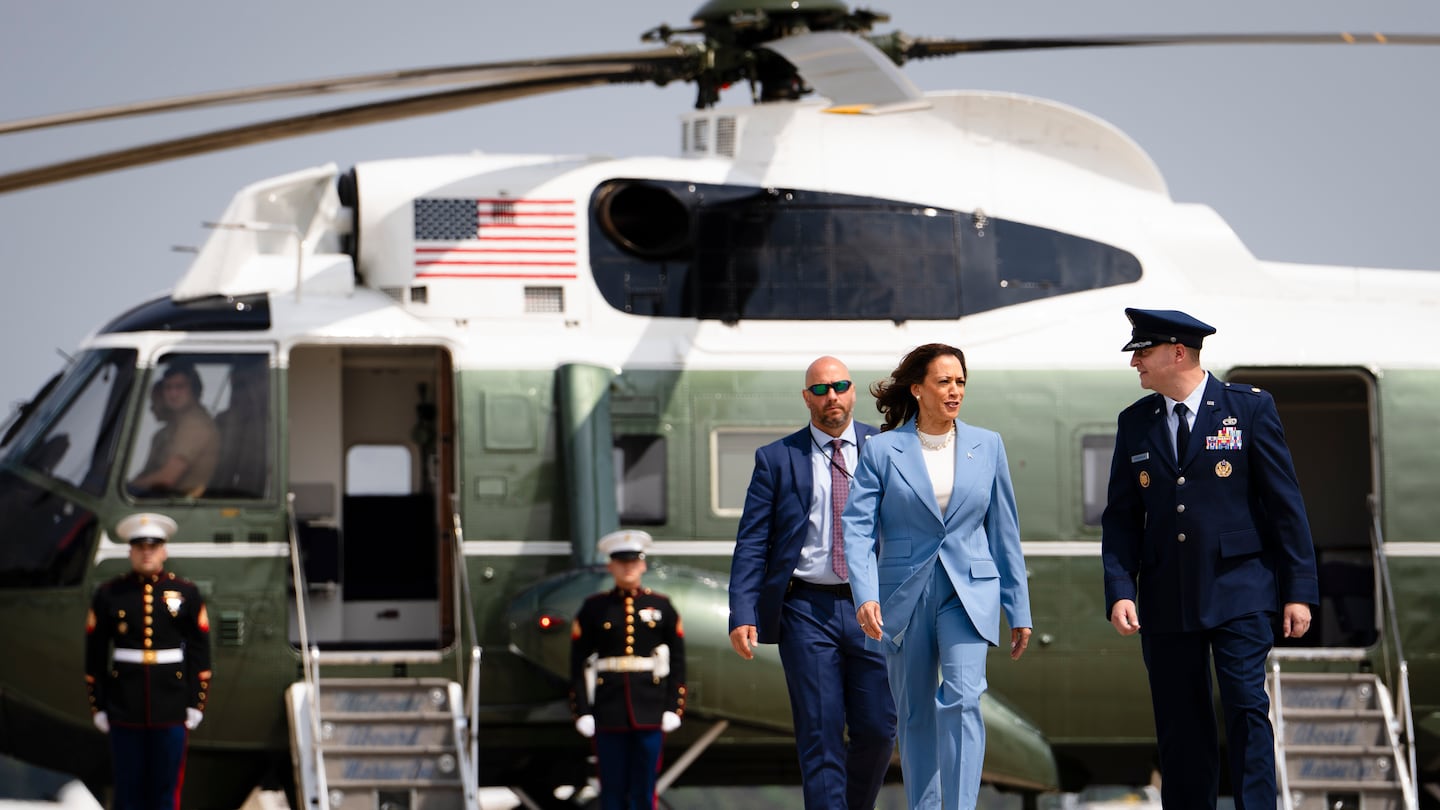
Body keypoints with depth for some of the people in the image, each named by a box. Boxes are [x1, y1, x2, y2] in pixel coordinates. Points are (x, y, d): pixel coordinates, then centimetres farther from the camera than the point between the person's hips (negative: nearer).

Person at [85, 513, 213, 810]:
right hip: (125, 712, 0)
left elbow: (200, 652, 5)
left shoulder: (186, 594, 4)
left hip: (171, 710, 0)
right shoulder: (109, 595, 2)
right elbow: (94, 655, 4)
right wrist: (97, 706, 1)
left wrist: (196, 703, 1)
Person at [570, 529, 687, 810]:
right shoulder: (594, 608, 5)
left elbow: (677, 661, 7)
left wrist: (674, 708, -1)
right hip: (609, 712, 0)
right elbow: (579, 663, 3)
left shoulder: (661, 606, 8)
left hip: (650, 710, 0)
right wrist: (582, 711, -5)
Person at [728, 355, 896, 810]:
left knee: (878, 730, 0)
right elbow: (751, 543, 3)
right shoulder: (777, 460, 6)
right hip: (807, 612, -1)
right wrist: (742, 615, -7)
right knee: (820, 735, -4)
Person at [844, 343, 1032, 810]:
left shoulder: (987, 446, 7)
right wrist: (865, 595, -22)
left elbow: (1004, 532, 11)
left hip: (969, 594, 0)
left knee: (962, 699, -19)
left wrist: (1019, 610, 11)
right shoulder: (882, 450, 0)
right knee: (916, 716, 7)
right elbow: (858, 527, -7)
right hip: (904, 596, 0)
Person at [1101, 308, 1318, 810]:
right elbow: (1121, 518, 10)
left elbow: (1285, 503, 0)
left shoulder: (1249, 409, 0)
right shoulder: (1135, 423, 10)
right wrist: (1120, 591, -4)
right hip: (1166, 600, 4)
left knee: (1246, 707, -11)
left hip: (1237, 593, -4)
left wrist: (1299, 590, -5)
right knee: (1180, 729, 4)